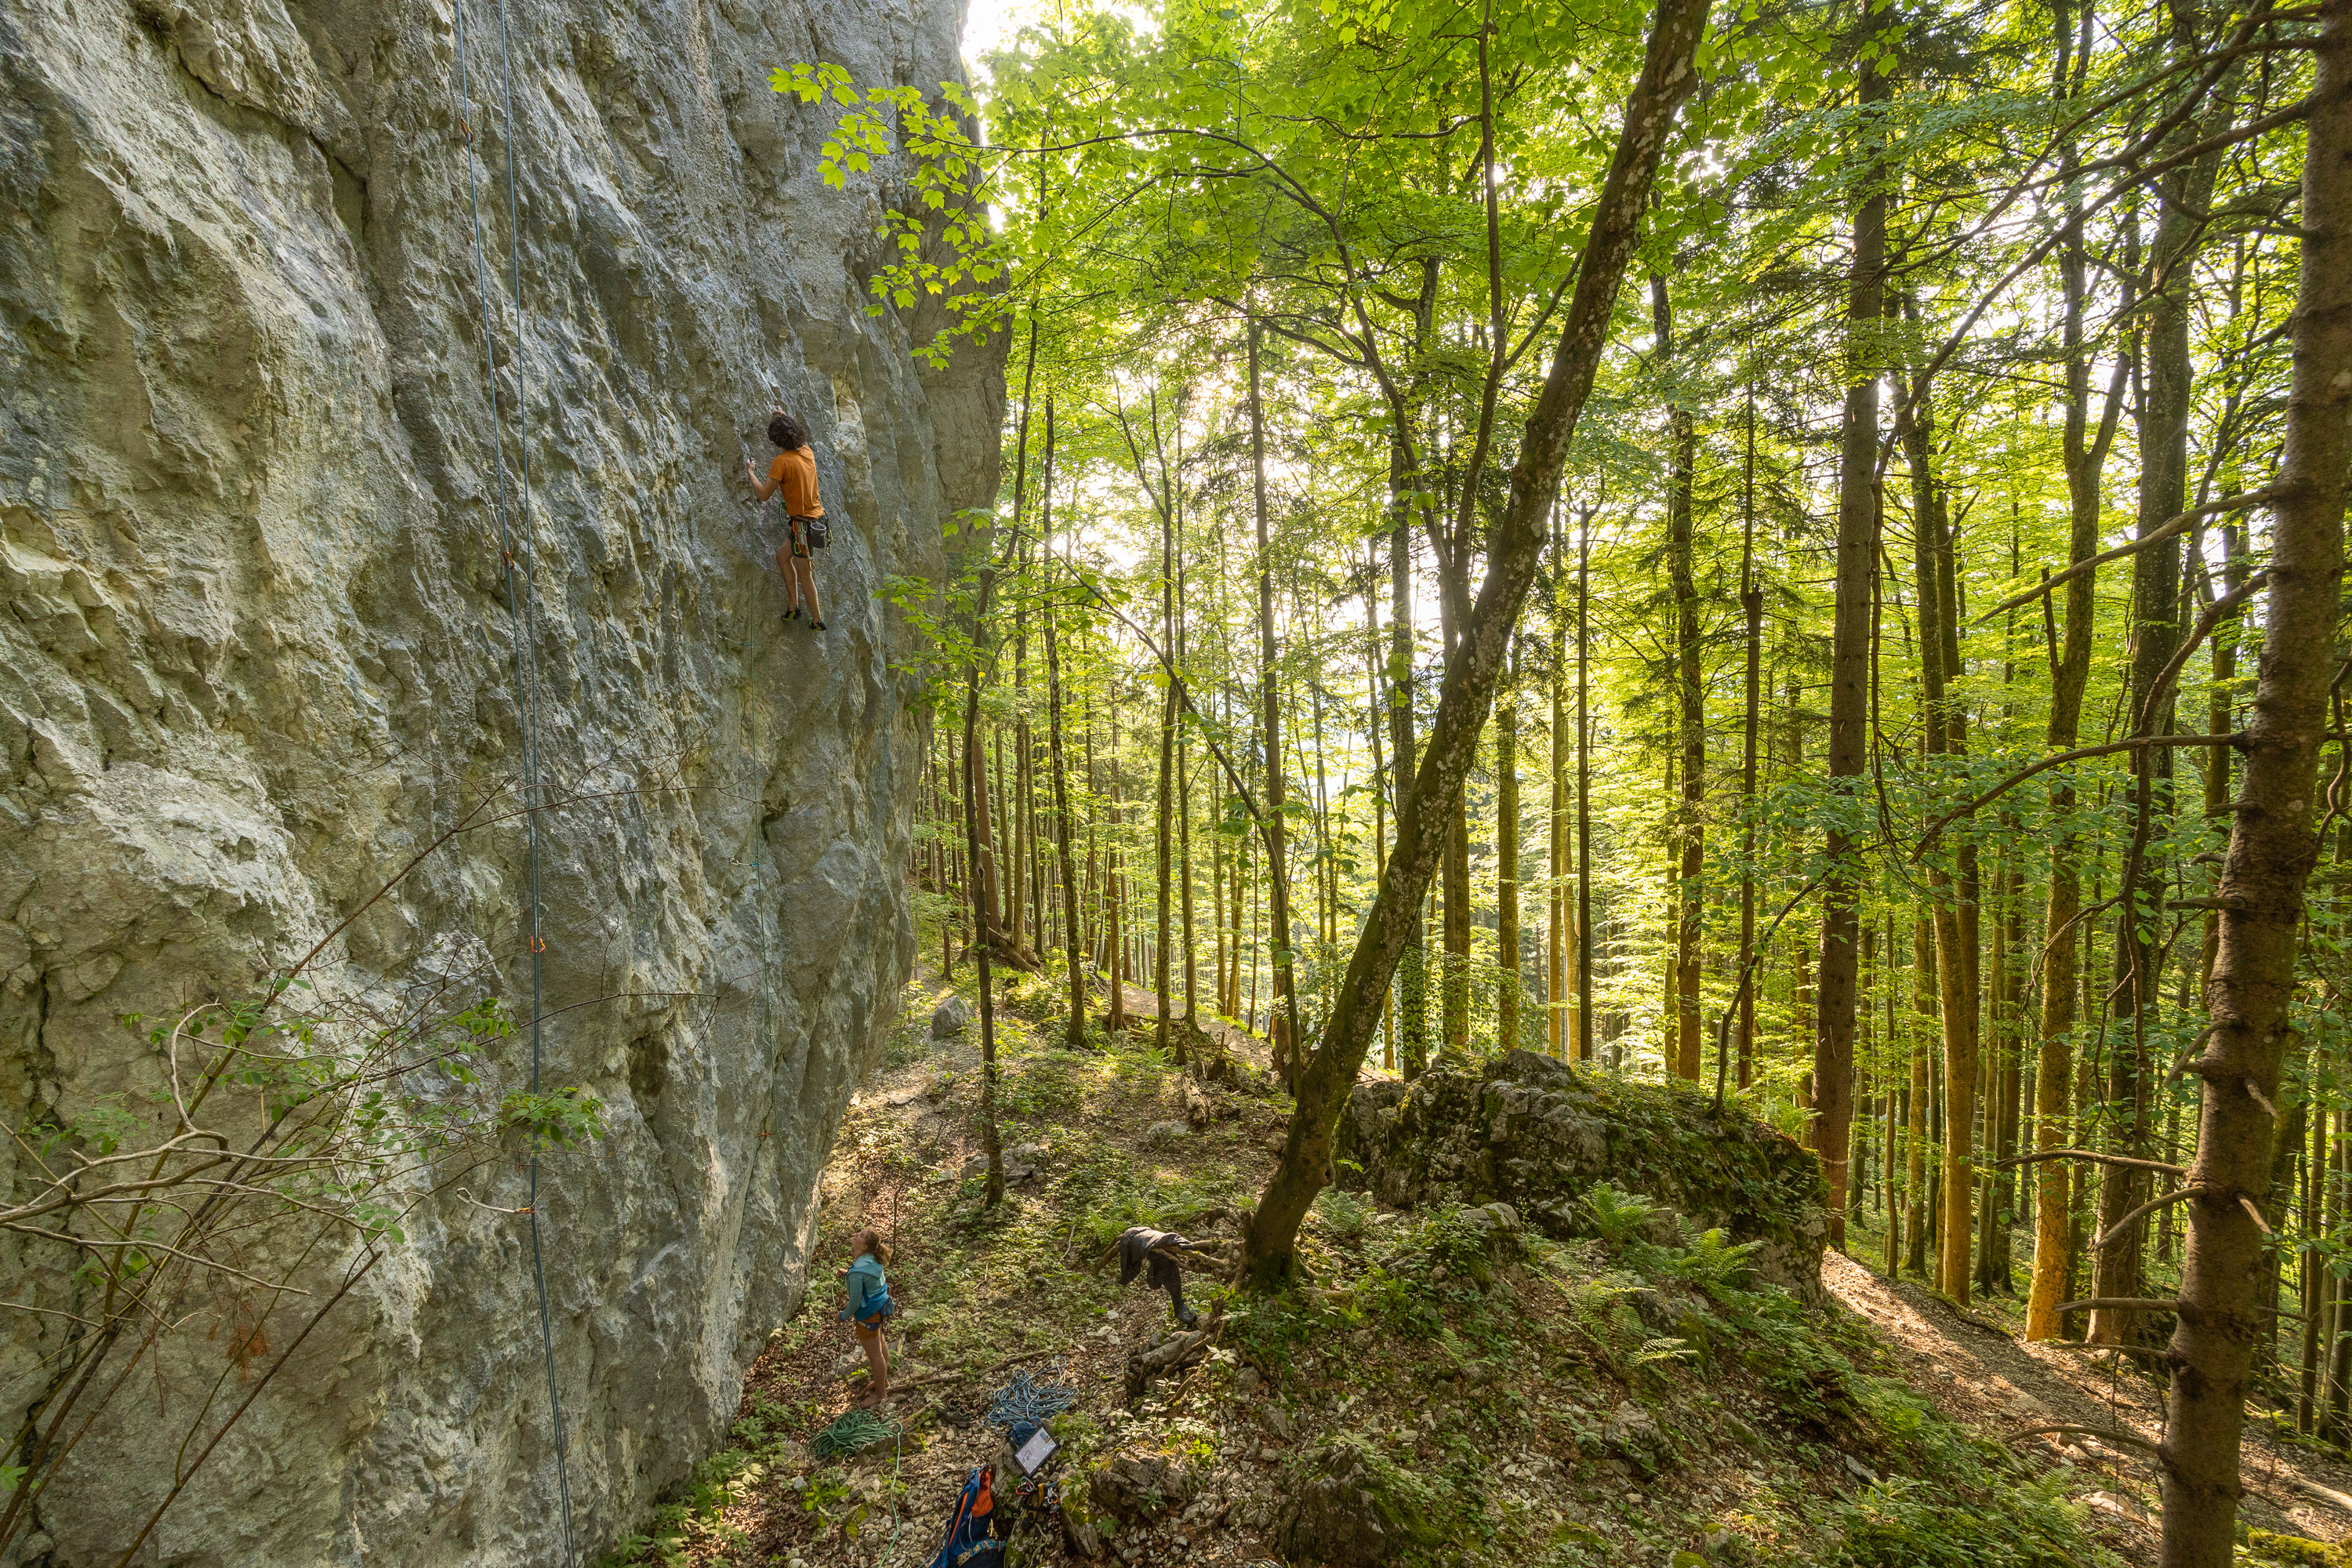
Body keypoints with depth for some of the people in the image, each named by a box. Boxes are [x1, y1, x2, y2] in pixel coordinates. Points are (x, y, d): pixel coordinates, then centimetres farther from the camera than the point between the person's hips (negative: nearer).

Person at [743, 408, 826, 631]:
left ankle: (817, 620, 12)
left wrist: (750, 472, -1)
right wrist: (783, 418, 40)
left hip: (802, 523, -8)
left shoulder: (782, 462, -19)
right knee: (783, 556, 23)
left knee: (804, 575, 4)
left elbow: (763, 494, -16)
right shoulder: (807, 452, 3)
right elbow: (798, 438, 30)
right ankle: (793, 605, 26)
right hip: (816, 516, 8)